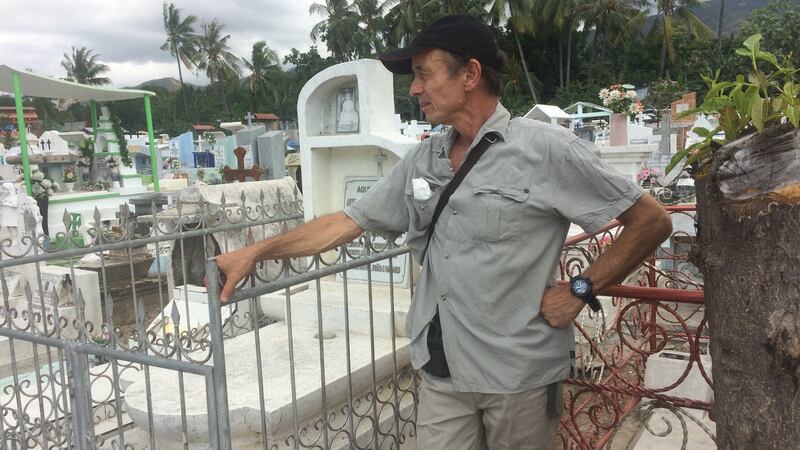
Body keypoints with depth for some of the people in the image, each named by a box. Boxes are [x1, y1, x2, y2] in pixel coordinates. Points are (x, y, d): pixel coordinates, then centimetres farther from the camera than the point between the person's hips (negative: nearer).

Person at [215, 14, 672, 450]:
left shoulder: (546, 149, -11)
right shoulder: (421, 161, 5)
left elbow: (652, 220, -6)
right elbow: (348, 222, 8)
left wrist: (581, 290, -12)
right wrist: (256, 252, 3)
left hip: (520, 374, -4)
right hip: (441, 372, 4)